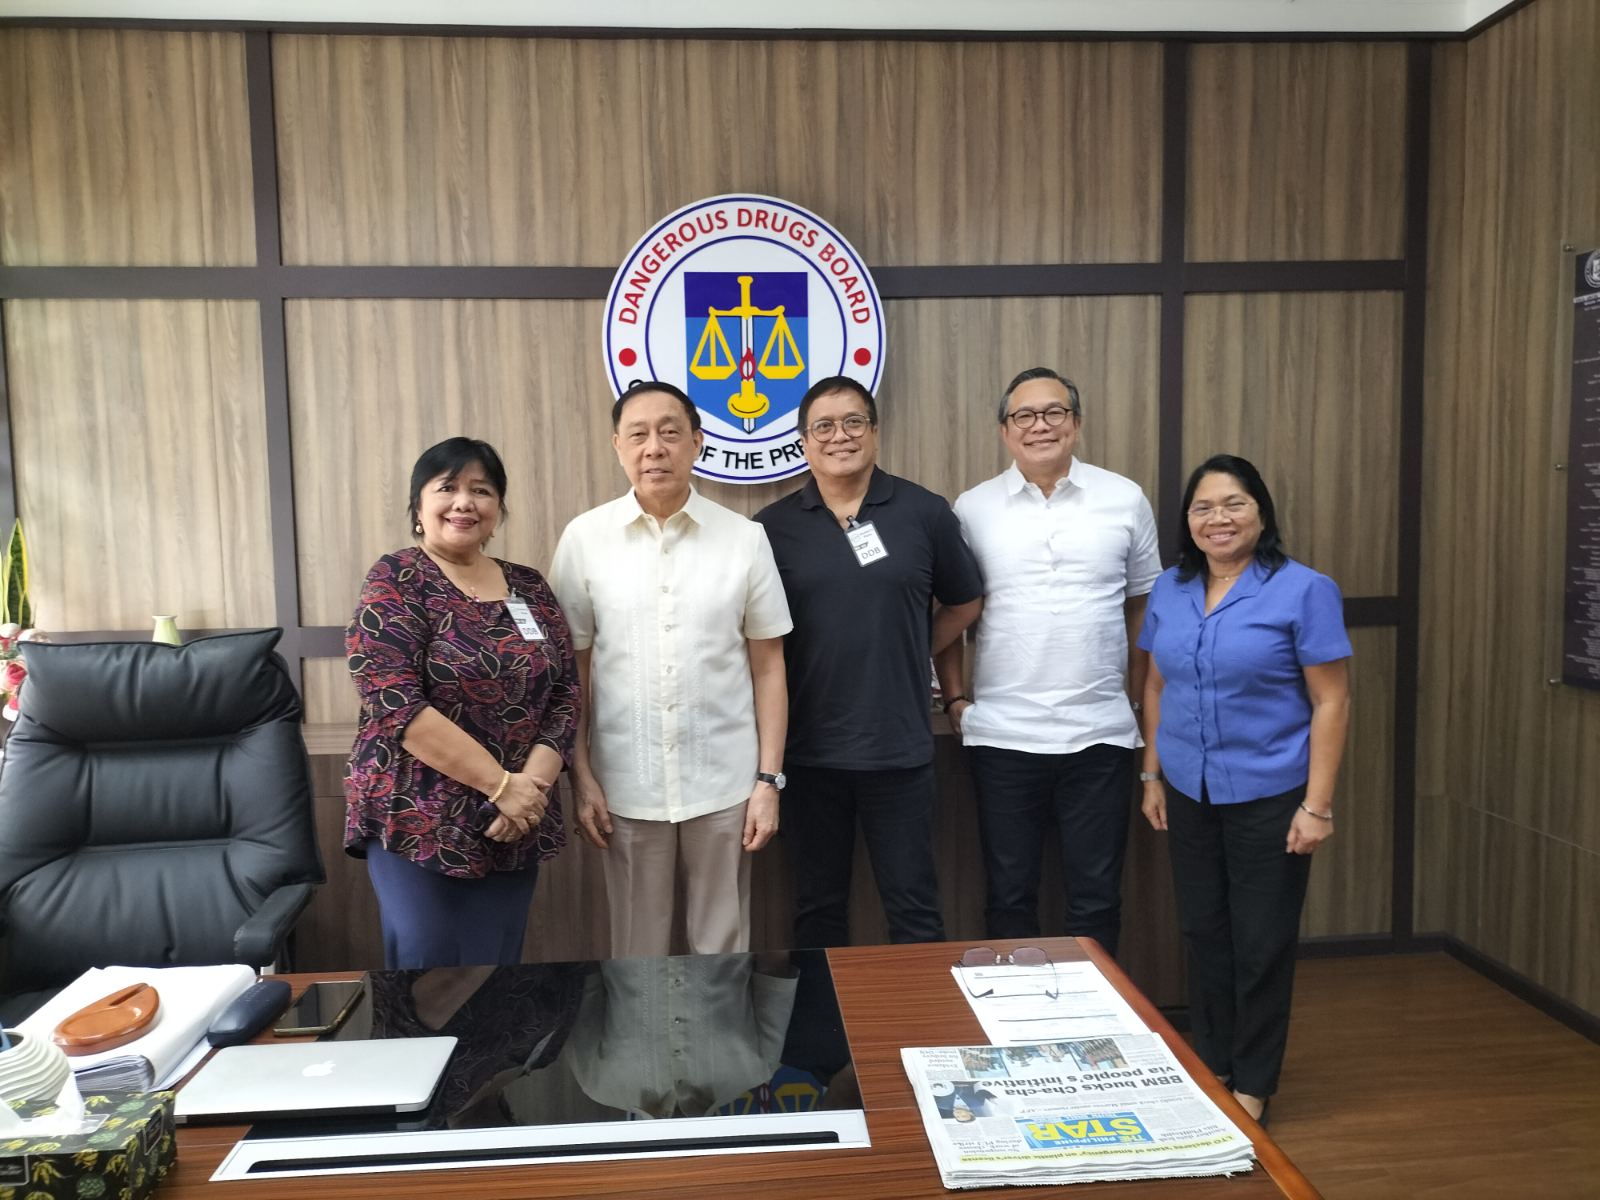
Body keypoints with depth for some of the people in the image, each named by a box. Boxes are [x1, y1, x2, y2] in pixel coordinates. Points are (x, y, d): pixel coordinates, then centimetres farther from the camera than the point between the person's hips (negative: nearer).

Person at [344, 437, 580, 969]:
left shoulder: (529, 587, 9)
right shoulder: (396, 581, -6)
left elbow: (565, 694, 5)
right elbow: (396, 703, -16)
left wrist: (532, 783, -11)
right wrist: (501, 784, -18)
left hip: (513, 829, 5)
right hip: (418, 823, -4)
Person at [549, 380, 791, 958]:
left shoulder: (745, 538, -2)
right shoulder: (584, 538, -2)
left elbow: (768, 667, 1)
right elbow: (573, 668, 2)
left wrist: (768, 779, -1)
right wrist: (581, 776, -1)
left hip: (725, 782, 0)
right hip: (626, 785, 0)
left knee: (723, 947, 14)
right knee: (637, 949, 15)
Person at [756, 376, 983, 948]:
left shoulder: (924, 512, 0)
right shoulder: (772, 527, 0)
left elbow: (965, 603, 12)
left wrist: (908, 655, 3)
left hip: (900, 749, 0)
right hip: (808, 751, 1)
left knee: (913, 906, 10)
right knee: (818, 907, 15)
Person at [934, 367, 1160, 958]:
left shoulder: (1125, 500, 3)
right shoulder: (972, 509, 2)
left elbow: (1143, 604, 10)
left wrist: (1134, 694, 7)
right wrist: (954, 698, 2)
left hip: (1100, 733, 0)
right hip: (1002, 733, 0)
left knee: (1096, 896, 11)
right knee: (1008, 893, 12)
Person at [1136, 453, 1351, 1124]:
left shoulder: (1303, 591, -10)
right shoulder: (1169, 590, 4)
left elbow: (1331, 703, -10)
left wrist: (1317, 805, -13)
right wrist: (1152, 775, 10)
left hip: (1268, 795, -4)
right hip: (1189, 793, 4)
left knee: (1261, 944, 7)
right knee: (1203, 933, 15)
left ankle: (1252, 1082, 25)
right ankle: (1209, 1065, 33)